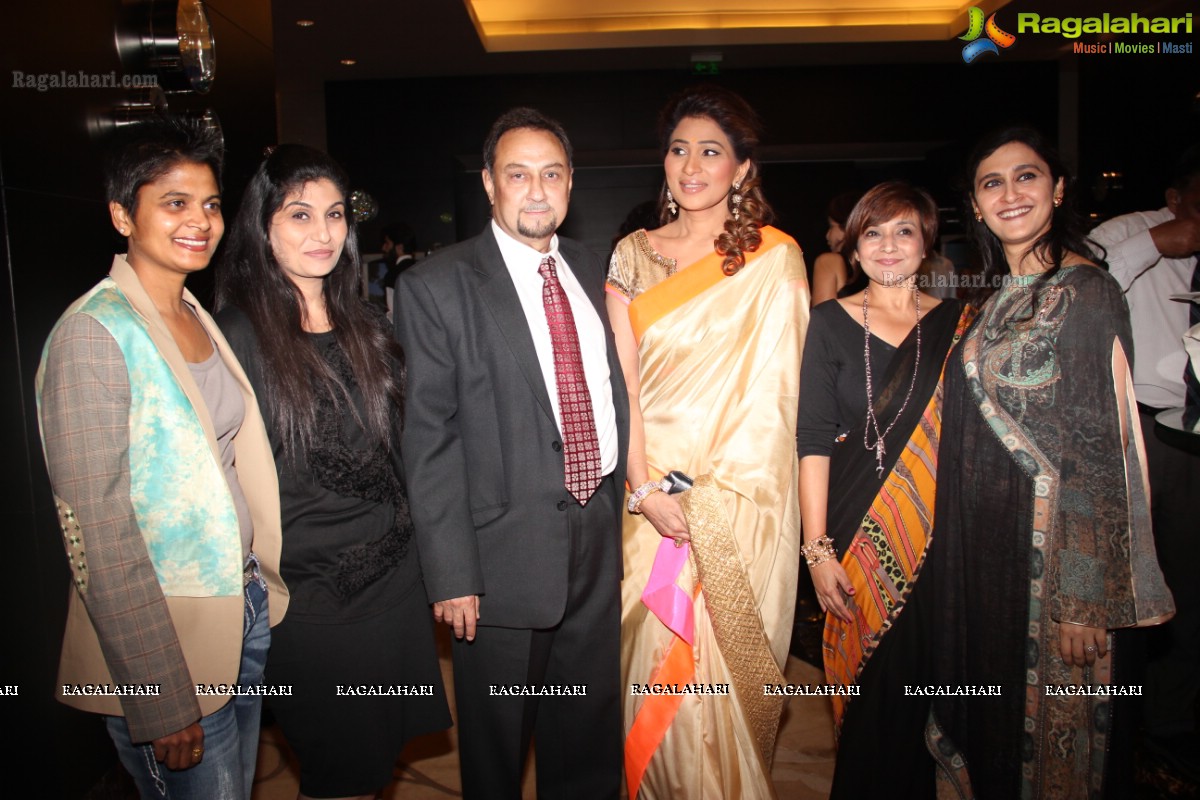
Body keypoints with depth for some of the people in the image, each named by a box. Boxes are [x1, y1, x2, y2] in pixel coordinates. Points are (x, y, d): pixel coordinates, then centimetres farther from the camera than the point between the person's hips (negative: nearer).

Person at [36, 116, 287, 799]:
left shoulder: (201, 319, 7)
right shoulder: (94, 336, -17)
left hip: (247, 611, 7)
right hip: (166, 645, -7)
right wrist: (163, 704, -18)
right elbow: (98, 536, -19)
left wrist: (262, 590, 9)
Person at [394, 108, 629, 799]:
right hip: (506, 553, -4)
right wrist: (451, 574, -13)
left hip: (600, 540, 5)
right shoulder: (437, 286, -9)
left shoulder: (595, 274, 7)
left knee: (592, 742, 22)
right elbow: (430, 439, -12)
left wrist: (629, 495, 8)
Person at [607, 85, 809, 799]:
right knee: (655, 663, 10)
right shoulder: (634, 253, 8)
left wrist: (710, 495, -13)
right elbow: (621, 375, -1)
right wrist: (644, 485, -13)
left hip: (741, 494, -2)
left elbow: (771, 388, -6)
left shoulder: (774, 256, 0)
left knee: (726, 666, 7)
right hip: (651, 489, 2)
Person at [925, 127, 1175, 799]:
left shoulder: (1087, 291, -13)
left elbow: (1103, 450, -16)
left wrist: (1086, 599, -17)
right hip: (982, 540, 7)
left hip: (1051, 547, -7)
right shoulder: (994, 297, 9)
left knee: (1044, 712, 9)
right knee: (988, 705, 19)